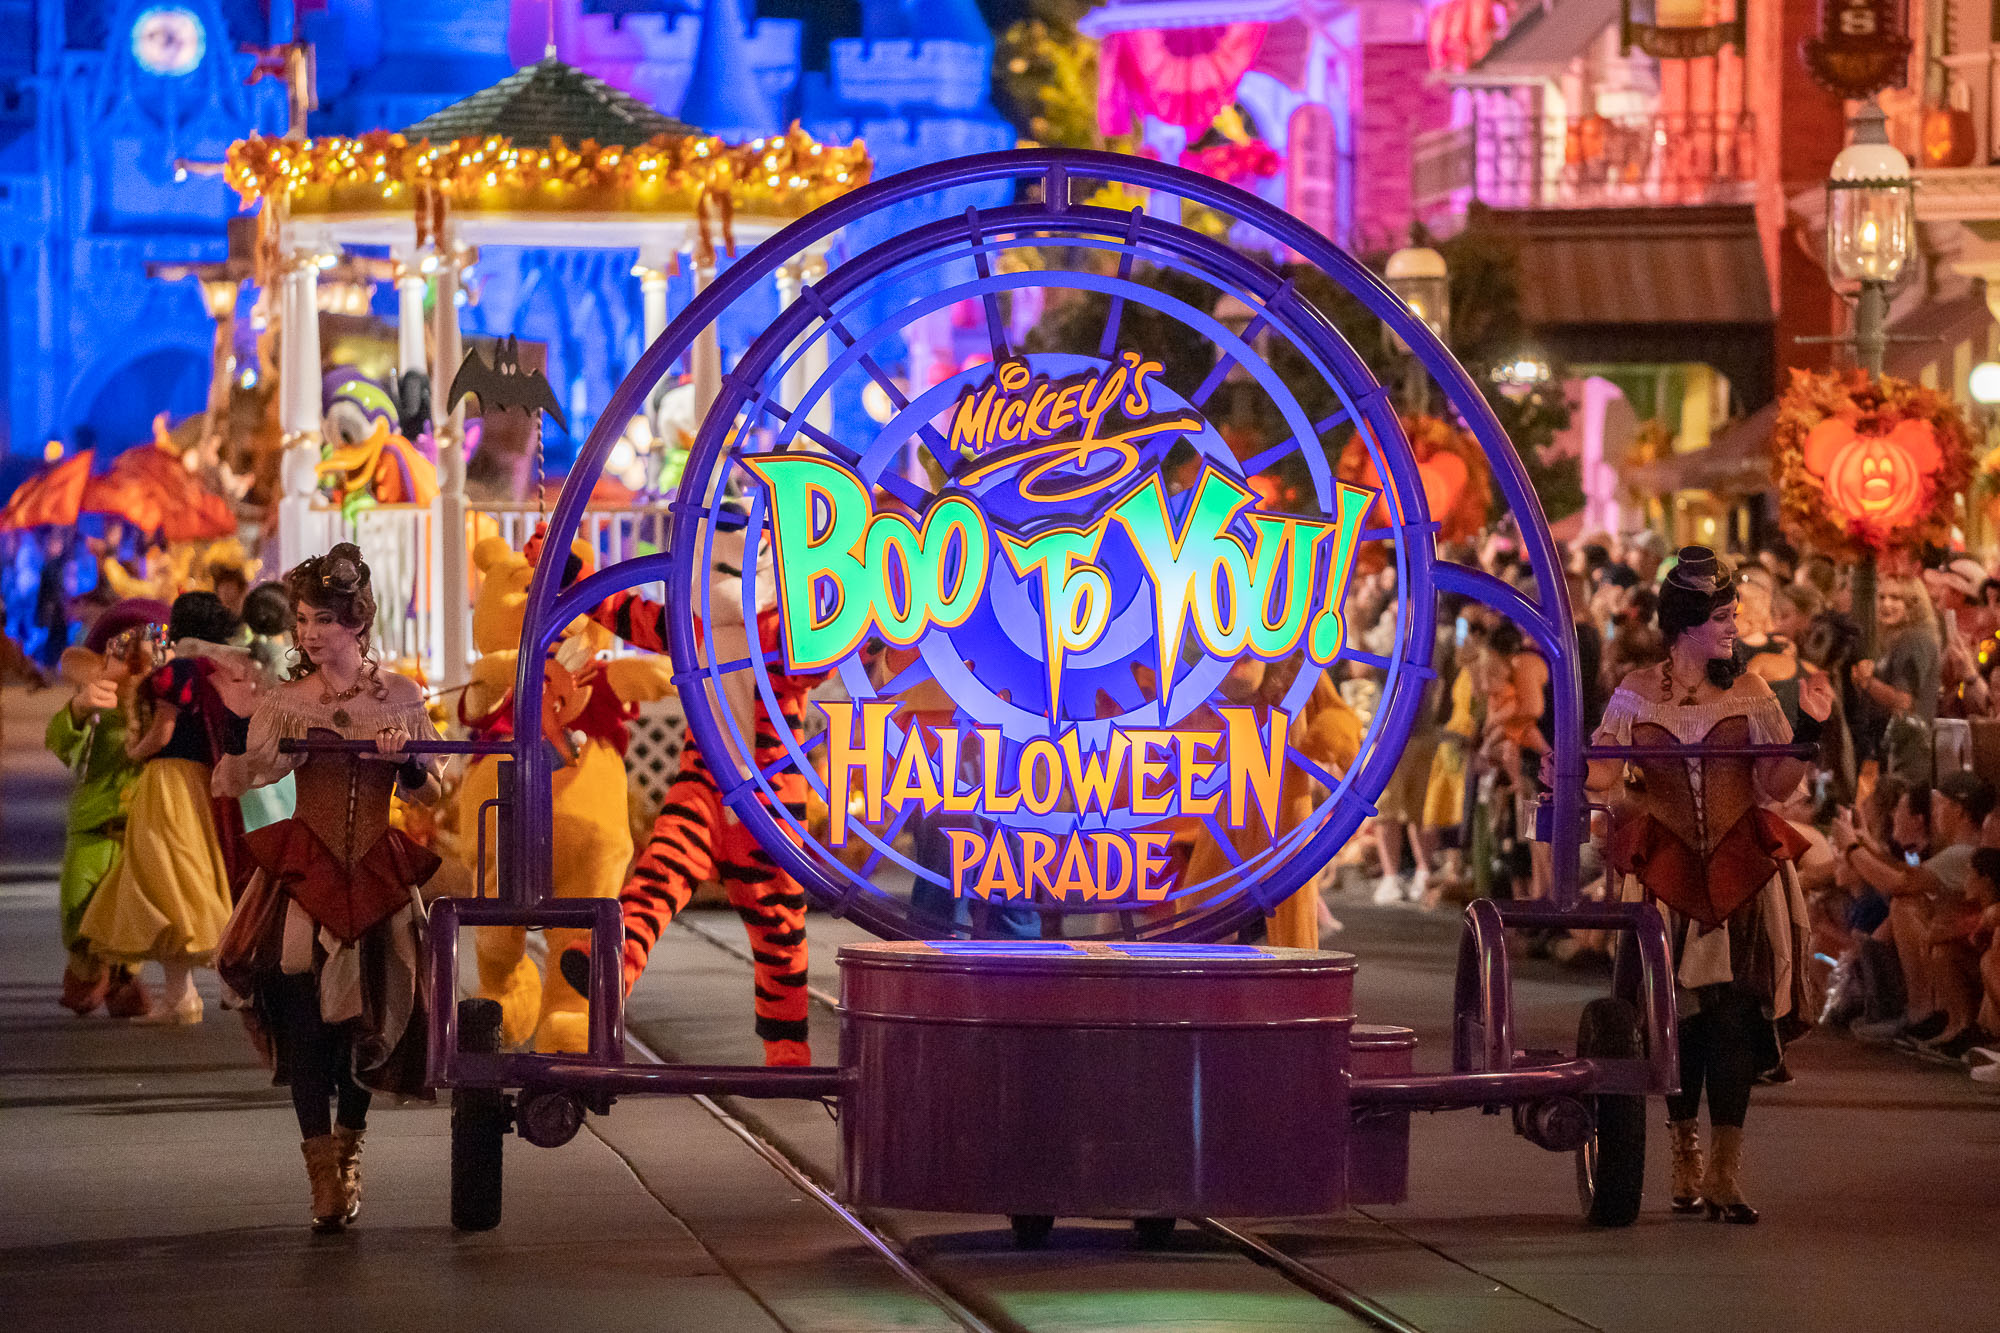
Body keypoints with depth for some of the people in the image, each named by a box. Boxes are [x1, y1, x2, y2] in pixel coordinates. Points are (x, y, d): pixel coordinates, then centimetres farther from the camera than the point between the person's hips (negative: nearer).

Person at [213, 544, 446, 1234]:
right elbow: (237, 781, 4)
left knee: (366, 1010, 2)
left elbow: (430, 791, 6)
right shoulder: (284, 701, 5)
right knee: (302, 1013, -12)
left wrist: (406, 762, -13)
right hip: (303, 867, 0)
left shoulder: (400, 697, 4)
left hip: (377, 868, 0)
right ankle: (324, 1175, -10)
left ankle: (347, 1147, 25)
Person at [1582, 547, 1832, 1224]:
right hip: (1666, 870, 0)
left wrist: (1810, 728, -11)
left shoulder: (1749, 693, 6)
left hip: (1742, 869, 0)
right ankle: (1686, 1158, 16)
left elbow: (1776, 784, 1)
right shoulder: (1636, 695, 6)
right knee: (1678, 1015, 0)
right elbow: (1602, 774, 2)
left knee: (1735, 1015, -8)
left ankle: (1725, 1174, -7)